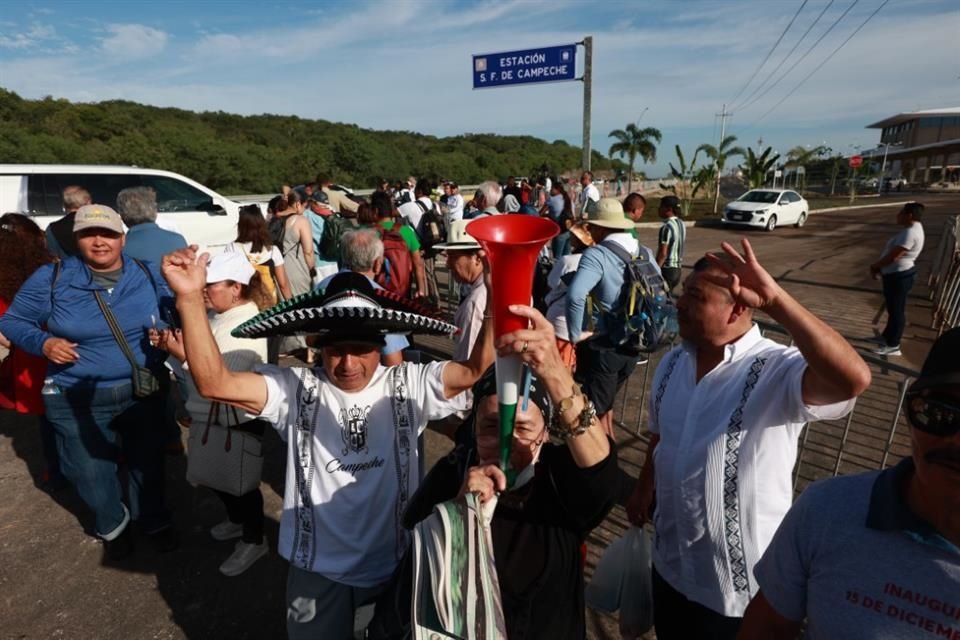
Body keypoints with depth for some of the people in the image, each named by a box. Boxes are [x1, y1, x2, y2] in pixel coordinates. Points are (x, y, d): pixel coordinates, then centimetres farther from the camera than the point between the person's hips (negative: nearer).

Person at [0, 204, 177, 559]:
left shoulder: (148, 275, -5)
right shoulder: (51, 278, -9)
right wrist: (43, 343, -17)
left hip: (143, 392, 1)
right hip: (77, 400, 0)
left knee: (147, 461, 18)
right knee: (91, 473, 16)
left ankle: (154, 520, 45)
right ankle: (112, 525, 46)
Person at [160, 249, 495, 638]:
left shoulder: (407, 385, -12)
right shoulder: (296, 390, -13)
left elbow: (475, 370, -23)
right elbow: (214, 383, -24)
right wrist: (190, 299, -35)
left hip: (397, 565, 1)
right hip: (319, 570, 0)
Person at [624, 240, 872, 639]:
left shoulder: (778, 372, -22)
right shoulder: (672, 362, -3)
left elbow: (853, 379, -43)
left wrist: (775, 301, -44)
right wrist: (643, 490, 14)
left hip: (740, 587, -5)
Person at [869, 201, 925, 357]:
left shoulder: (910, 233, -23)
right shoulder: (911, 228, 11)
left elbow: (893, 256, -24)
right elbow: (893, 254, 16)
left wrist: (875, 266, -8)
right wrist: (879, 266, 7)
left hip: (899, 276, -10)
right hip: (896, 275, 10)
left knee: (896, 310, -1)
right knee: (892, 308, 22)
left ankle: (893, 345, 9)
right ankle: (887, 336, 37)